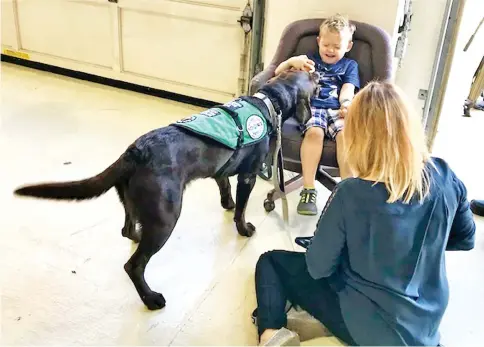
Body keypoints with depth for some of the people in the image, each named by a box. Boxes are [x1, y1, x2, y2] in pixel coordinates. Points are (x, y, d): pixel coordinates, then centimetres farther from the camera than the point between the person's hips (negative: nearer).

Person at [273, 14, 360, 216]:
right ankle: (308, 189, -32)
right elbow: (279, 73, 19)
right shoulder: (310, 60, 26)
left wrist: (347, 104, -17)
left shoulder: (349, 65, 26)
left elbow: (348, 88, 7)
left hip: (337, 109, 1)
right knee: (314, 132, -35)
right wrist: (292, 61, -3)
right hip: (312, 106, 0)